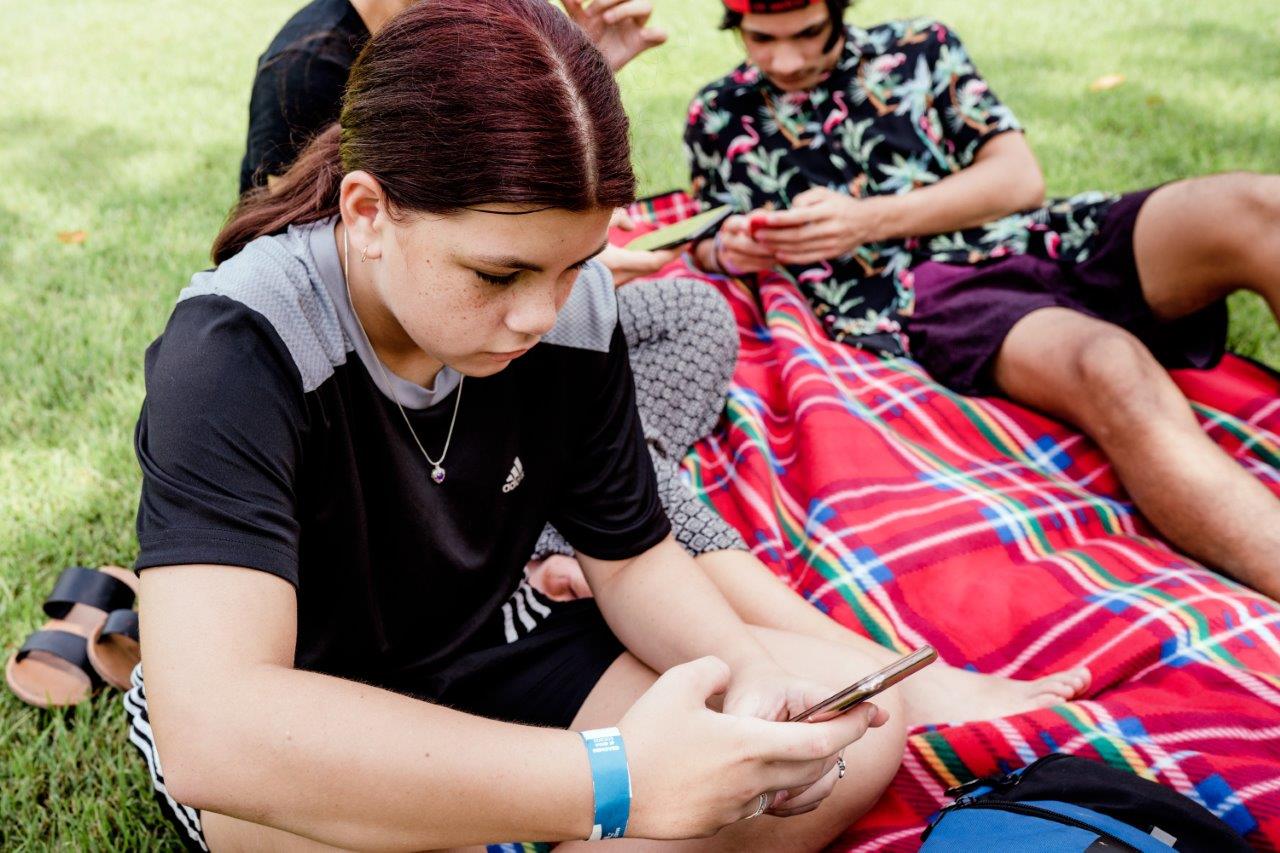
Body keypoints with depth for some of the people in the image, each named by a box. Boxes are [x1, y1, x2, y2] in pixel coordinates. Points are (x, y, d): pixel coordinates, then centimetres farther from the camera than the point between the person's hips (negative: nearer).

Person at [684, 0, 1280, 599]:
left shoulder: (920, 49, 20)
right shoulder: (719, 117, 20)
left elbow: (1020, 177, 10)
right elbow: (706, 248, 27)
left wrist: (868, 219, -3)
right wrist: (731, 251, 0)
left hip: (1049, 243, 4)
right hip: (926, 299, -3)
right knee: (1108, 369, -38)